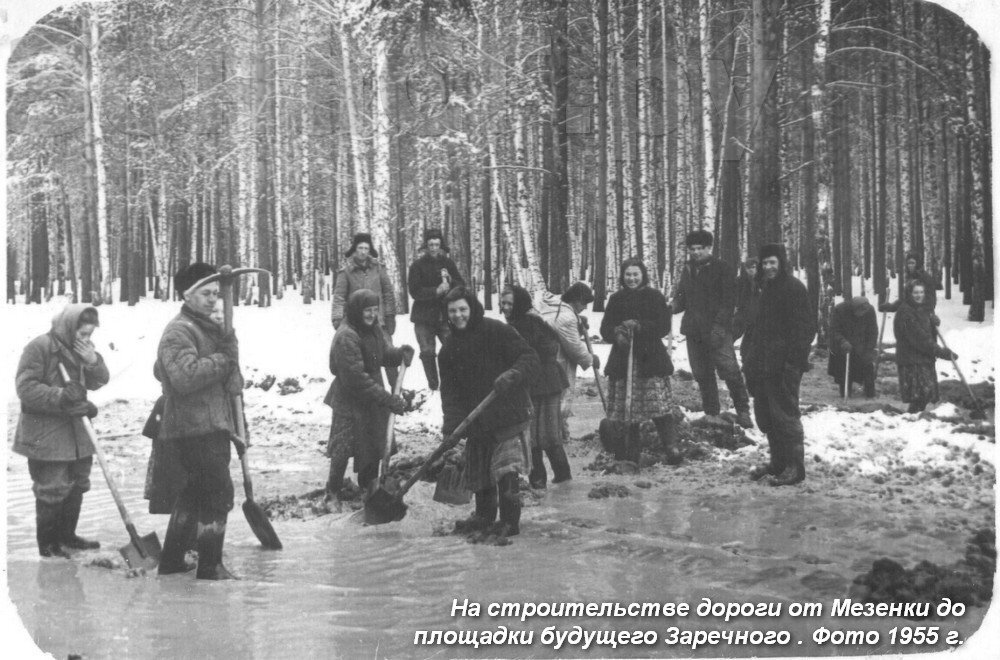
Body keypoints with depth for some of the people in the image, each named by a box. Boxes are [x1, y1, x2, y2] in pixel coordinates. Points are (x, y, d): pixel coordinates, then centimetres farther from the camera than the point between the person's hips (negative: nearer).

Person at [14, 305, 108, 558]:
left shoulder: (83, 348, 9)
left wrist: (93, 362, -10)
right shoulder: (40, 347, -16)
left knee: (77, 485, 16)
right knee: (52, 489, -3)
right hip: (45, 434, -8)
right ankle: (48, 544, 10)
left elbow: (98, 382, 11)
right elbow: (26, 387, -20)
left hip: (76, 432, 8)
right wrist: (62, 397, -25)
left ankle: (66, 535, 31)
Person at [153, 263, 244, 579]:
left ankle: (171, 561, 26)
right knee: (218, 492, -9)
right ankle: (210, 567, -1)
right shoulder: (179, 331, -13)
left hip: (214, 425, 11)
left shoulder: (209, 328, 20)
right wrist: (224, 359, -17)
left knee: (194, 492, 17)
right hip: (194, 426, -11)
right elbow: (186, 375, -26)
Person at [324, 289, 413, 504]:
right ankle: (333, 491, 15)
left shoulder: (373, 330, 2)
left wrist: (400, 353, -7)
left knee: (374, 442, 18)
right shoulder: (346, 337, -26)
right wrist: (388, 399, -29)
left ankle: (369, 482, 37)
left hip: (372, 400, 8)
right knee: (344, 446, -1)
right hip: (350, 401, -8)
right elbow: (356, 377, -28)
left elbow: (382, 354, 17)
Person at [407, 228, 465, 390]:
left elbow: (461, 285, 5)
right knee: (428, 353, 2)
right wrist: (436, 291, -22)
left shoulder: (448, 263, 6)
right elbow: (414, 291, -10)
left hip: (445, 316, 1)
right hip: (424, 318, -1)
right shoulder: (417, 265, -2)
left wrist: (450, 282, -16)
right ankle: (433, 387, 13)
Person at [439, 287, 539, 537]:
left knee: (505, 470, -11)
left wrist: (514, 374, -33)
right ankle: (484, 516, 30)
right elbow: (449, 388, 5)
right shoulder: (450, 348, 8)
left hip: (507, 411, -6)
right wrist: (452, 422, -9)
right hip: (475, 419, 6)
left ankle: (510, 520, -1)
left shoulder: (498, 332, -9)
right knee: (478, 472, 13)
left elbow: (530, 359, -12)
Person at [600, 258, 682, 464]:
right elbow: (605, 329, 8)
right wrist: (617, 333, -15)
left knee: (660, 407, -10)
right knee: (622, 407, 0)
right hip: (622, 360, 2)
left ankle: (671, 447, -7)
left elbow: (664, 327, -3)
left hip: (650, 360, -2)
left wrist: (639, 326, -16)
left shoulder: (655, 297, 5)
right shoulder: (616, 299, 12)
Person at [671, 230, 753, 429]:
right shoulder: (688, 269, 14)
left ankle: (743, 411, -6)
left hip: (717, 330, -6)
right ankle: (711, 413, 19)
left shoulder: (721, 268, -3)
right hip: (693, 330, 6)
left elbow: (729, 300, -8)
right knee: (702, 374, 9)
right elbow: (681, 298, 20)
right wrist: (673, 306, -3)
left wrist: (719, 325, -17)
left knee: (729, 370, -13)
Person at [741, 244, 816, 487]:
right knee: (766, 416, 13)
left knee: (784, 414, -6)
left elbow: (805, 327, -15)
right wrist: (749, 354, 17)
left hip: (781, 364, -9)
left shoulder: (794, 289, -9)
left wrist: (794, 359, -21)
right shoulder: (765, 289, 18)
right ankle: (778, 462, 24)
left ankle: (795, 467, 0)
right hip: (761, 364, 9)